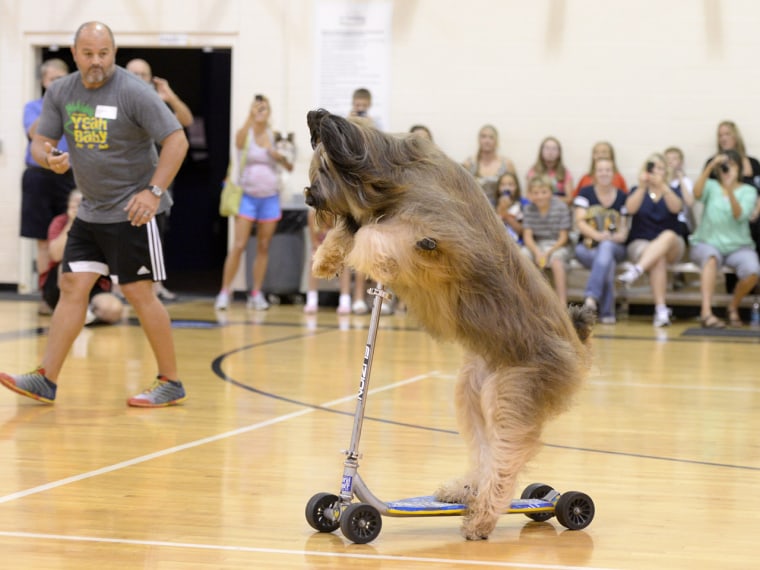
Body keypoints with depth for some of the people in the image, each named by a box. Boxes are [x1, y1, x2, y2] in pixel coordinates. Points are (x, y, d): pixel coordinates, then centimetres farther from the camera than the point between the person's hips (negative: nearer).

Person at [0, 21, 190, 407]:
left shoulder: (133, 92, -15)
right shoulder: (61, 92, 3)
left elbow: (177, 139, -16)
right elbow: (39, 142, 5)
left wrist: (154, 191, -21)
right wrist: (49, 158, -19)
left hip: (133, 211, -6)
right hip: (91, 211, 6)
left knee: (138, 292, -5)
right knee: (73, 287, 2)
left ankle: (170, 383, 6)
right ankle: (46, 381, 3)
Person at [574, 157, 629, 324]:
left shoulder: (622, 197, 10)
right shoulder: (585, 193, 6)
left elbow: (624, 229, 8)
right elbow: (580, 222, -4)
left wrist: (620, 235, -17)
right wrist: (597, 235, -22)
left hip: (614, 246, 1)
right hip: (587, 247, -1)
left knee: (606, 247, -37)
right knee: (608, 262, -35)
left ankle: (591, 296, -49)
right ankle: (607, 312, -38)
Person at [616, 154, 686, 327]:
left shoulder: (673, 192, 9)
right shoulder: (637, 191, 10)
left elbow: (676, 207, -16)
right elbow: (631, 208, -13)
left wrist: (662, 186, -33)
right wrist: (642, 186, -30)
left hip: (672, 247, 1)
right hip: (640, 243, -1)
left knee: (668, 235, -36)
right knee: (658, 259, -35)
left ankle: (636, 270, -56)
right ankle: (660, 309, -46)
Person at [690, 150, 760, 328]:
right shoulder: (711, 186, 6)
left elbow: (740, 216, -14)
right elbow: (697, 193, -19)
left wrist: (730, 192, -29)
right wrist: (710, 166, -28)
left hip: (738, 246, 1)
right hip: (707, 243, -1)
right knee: (711, 258, -38)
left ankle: (733, 307, -1)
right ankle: (706, 313, -47)